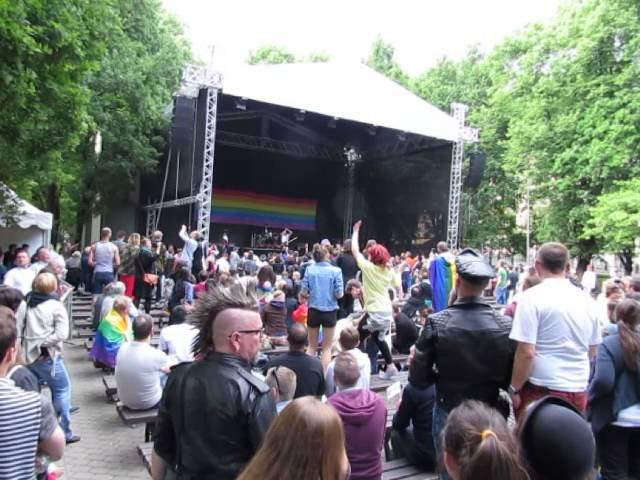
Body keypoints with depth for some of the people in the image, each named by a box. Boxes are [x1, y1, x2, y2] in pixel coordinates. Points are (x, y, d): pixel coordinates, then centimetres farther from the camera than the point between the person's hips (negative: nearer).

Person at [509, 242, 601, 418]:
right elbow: (592, 351, 16)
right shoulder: (588, 300, 6)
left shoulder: (532, 297, -13)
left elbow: (526, 352, -17)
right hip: (579, 390, 6)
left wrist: (514, 389, -6)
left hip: (542, 390, -6)